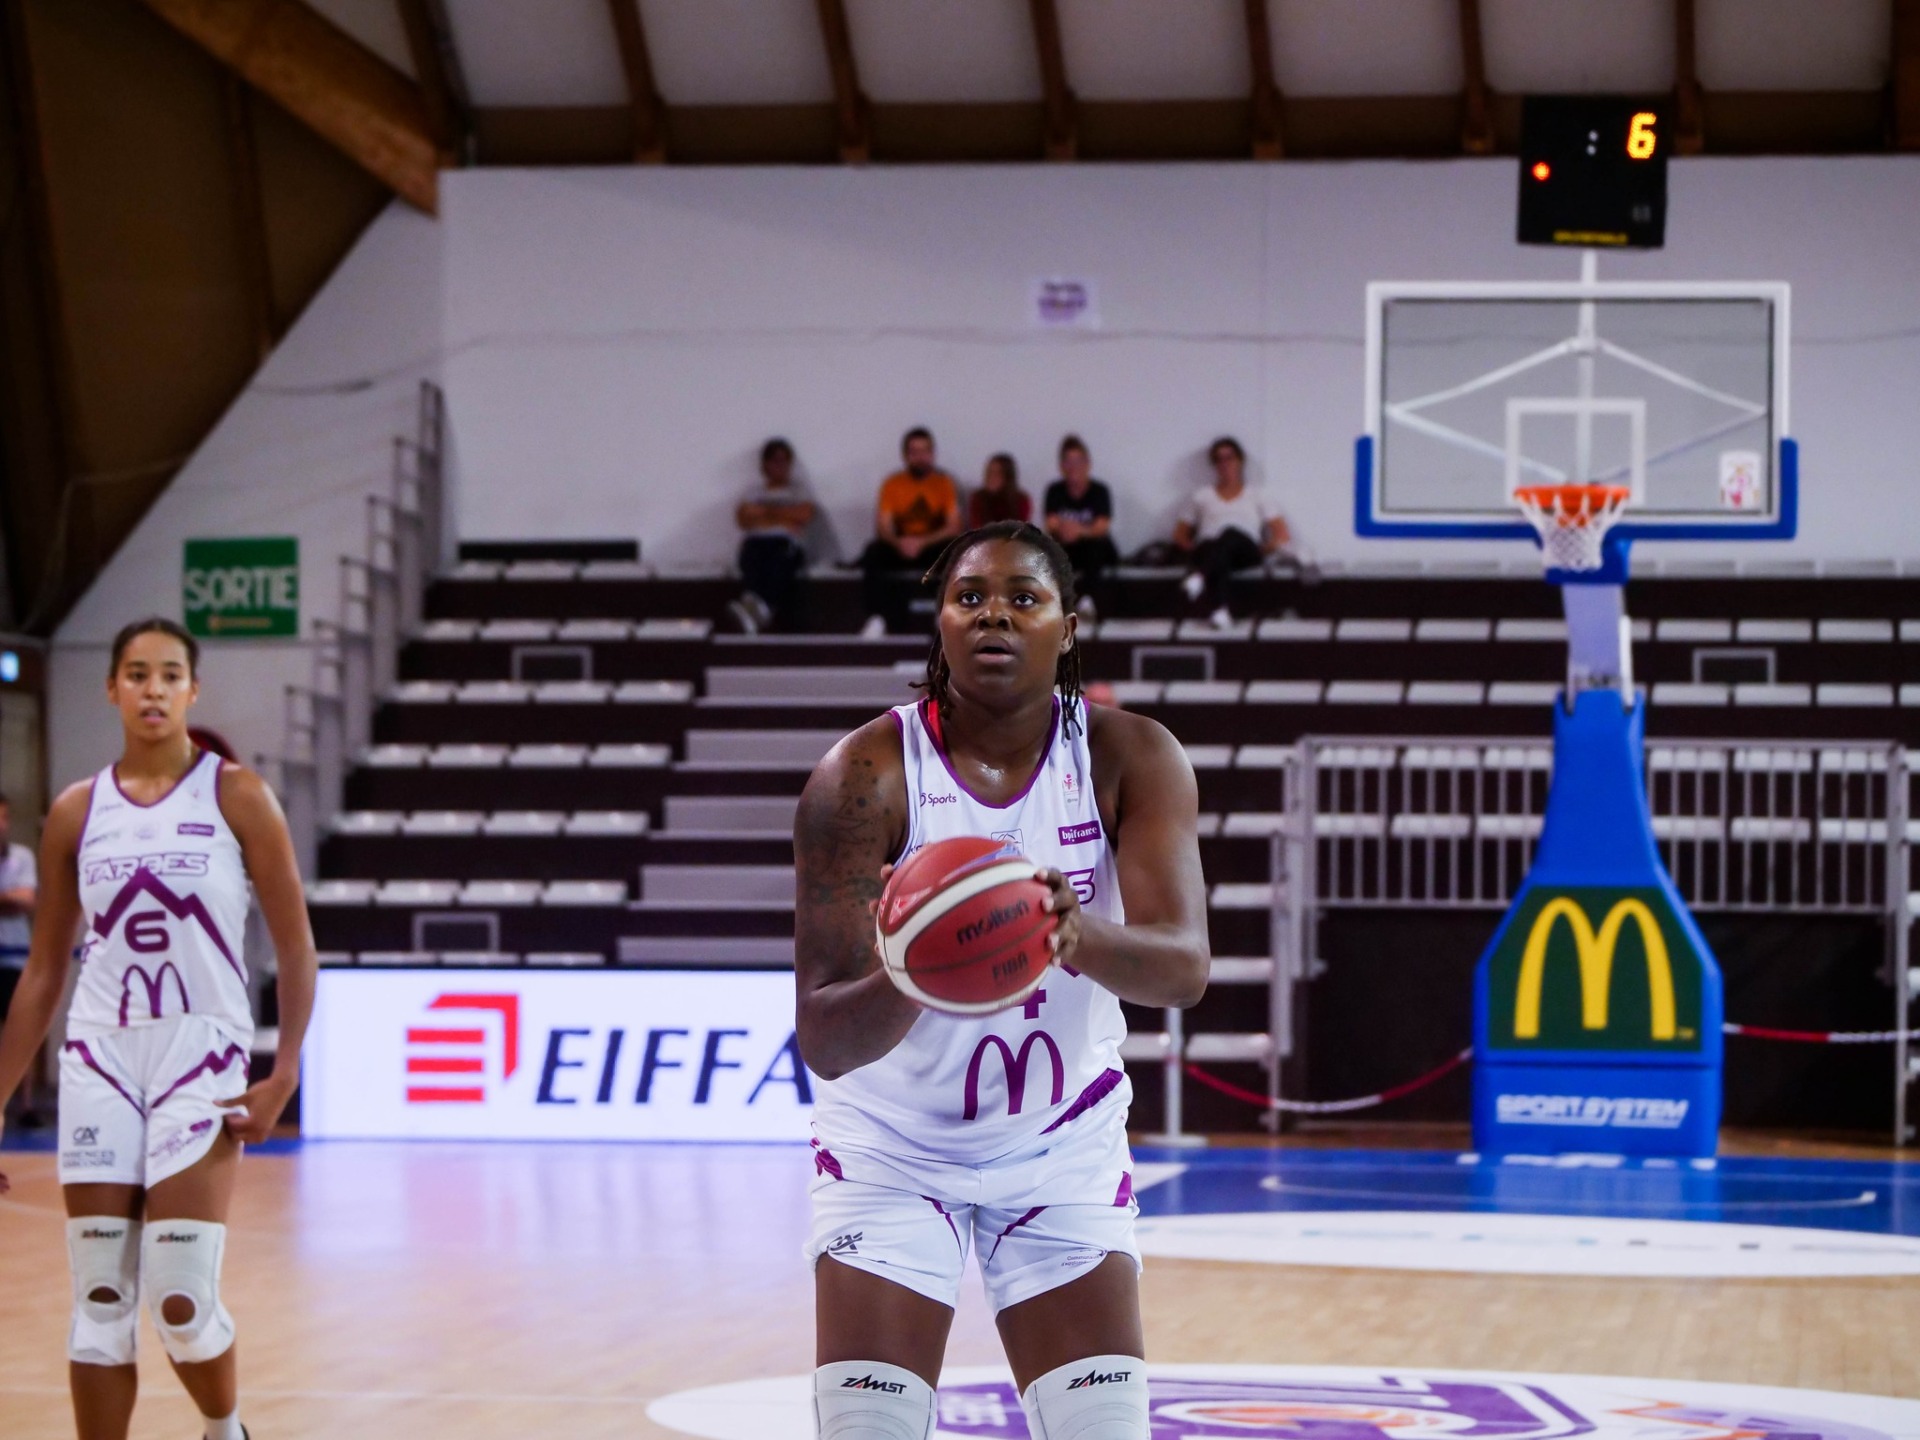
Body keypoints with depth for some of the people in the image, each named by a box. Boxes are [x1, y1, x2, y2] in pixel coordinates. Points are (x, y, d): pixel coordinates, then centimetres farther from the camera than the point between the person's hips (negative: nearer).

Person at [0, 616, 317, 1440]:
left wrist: (285, 1075, -11)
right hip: (100, 1060, 3)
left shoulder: (234, 797, -1)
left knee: (181, 1302, -9)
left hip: (201, 1059, -3)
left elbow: (295, 947, 0)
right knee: (100, 1304, 1)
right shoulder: (75, 813, 7)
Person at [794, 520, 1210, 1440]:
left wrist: (1079, 936, -50)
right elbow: (822, 1042, -26)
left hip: (1065, 1147, 2)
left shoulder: (1132, 759, -14)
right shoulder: (864, 777, -21)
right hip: (893, 1148, -2)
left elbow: (1185, 965, -28)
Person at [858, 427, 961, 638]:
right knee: (872, 554, -30)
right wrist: (898, 543, -28)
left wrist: (922, 542, -25)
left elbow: (953, 527, -9)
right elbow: (883, 528, -5)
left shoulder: (945, 482, -2)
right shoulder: (892, 484, 1)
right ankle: (877, 618, -36)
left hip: (934, 547, -1)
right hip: (900, 547, 1)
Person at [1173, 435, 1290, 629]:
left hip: (1245, 550, -1)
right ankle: (1219, 610, -66)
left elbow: (1281, 535, 19)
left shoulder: (1255, 497, 27)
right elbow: (1180, 534, 26)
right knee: (1217, 556, -41)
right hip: (1208, 549, 1)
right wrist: (1192, 547, 5)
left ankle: (1200, 576, -67)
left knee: (1231, 534, -40)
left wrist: (1268, 547, -1)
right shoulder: (1202, 496, 29)